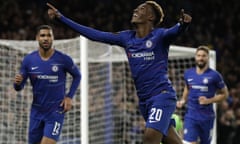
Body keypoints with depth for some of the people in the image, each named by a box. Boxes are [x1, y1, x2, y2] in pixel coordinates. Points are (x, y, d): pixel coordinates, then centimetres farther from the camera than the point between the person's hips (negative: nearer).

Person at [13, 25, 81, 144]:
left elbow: (77, 76, 8)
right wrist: (17, 82, -23)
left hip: (56, 111, -4)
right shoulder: (29, 60, -4)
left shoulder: (63, 59, -10)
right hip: (37, 111, 4)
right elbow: (19, 87, 1)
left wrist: (69, 97, -3)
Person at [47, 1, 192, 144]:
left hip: (162, 95, -6)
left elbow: (175, 31, -28)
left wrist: (183, 24, -53)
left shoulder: (159, 36, -6)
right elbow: (94, 34, 12)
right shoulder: (127, 38, 10)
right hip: (144, 100, 6)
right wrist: (61, 17, 12)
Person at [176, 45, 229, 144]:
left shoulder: (214, 75, -5)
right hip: (191, 116, 1)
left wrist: (209, 100, -12)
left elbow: (224, 94, 2)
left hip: (207, 117, -1)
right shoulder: (188, 73, 6)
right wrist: (183, 101, 7)